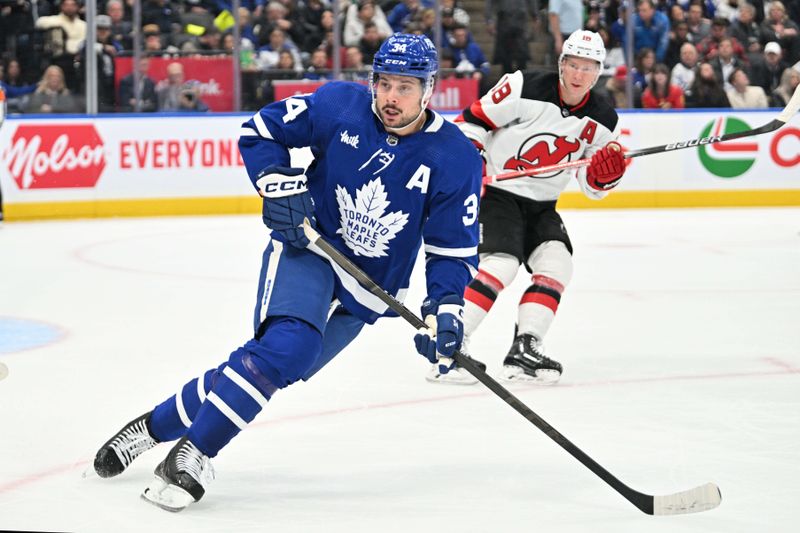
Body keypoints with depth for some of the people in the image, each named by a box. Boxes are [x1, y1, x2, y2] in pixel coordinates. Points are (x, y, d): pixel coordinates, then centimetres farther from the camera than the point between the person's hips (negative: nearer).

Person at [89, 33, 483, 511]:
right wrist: (279, 184, -13)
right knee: (287, 342, -28)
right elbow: (262, 131, 2)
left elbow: (455, 250, -6)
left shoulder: (455, 159, -11)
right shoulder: (340, 105, -9)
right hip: (306, 246, -1)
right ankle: (192, 454, -22)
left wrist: (447, 309, -20)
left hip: (363, 295, 2)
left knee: (274, 368, -4)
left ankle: (158, 426, 13)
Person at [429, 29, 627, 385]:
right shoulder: (526, 89, -17)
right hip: (495, 192, -7)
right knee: (500, 265, -23)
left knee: (557, 264, -11)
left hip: (541, 205, 7)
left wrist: (607, 171, -17)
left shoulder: (602, 119, 0)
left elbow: (593, 186, 5)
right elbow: (473, 120, -10)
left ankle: (524, 350, -4)